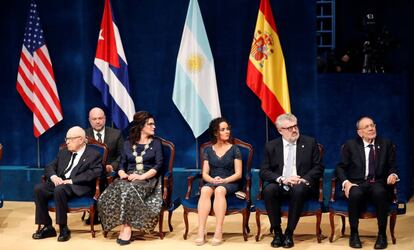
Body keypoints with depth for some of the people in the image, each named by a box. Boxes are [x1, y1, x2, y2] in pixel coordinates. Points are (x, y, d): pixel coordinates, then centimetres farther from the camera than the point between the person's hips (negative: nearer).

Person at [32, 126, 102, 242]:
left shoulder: (93, 155, 3)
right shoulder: (63, 152, 22)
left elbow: (94, 173, -13)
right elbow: (50, 167, 20)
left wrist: (72, 180, -20)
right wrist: (54, 177, -5)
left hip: (79, 187, -6)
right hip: (59, 182, 6)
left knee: (59, 190, -36)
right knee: (39, 189, -20)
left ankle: (64, 229, -23)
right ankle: (47, 227, -12)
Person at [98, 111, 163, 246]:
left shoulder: (156, 143, 9)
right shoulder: (128, 144, 16)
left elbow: (158, 165, -2)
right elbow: (122, 165, 12)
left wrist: (142, 176, -16)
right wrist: (122, 174, -11)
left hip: (148, 179, -3)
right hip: (130, 178, 3)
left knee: (129, 190, -35)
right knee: (119, 189, -33)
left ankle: (126, 227, -32)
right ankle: (125, 226, -31)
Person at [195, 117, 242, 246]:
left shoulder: (234, 149, 6)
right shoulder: (208, 150, 12)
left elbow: (238, 174, 0)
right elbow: (205, 174, 7)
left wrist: (224, 180, -17)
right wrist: (213, 180, -15)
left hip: (230, 183, -2)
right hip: (212, 182, 2)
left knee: (219, 190, -38)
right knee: (205, 190, -35)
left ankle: (218, 232, -43)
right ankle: (201, 231, -41)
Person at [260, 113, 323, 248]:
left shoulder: (310, 143, 7)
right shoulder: (271, 146, 8)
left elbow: (318, 167, 3)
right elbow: (264, 171, 2)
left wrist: (304, 179, -15)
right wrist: (282, 179, -16)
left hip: (302, 185, -1)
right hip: (280, 186, 1)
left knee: (298, 190, -36)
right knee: (268, 190, -32)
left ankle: (289, 233, -23)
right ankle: (277, 232, -17)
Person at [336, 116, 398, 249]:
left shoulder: (386, 144, 13)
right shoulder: (350, 145, 9)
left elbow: (392, 167, 14)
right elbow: (341, 167, 7)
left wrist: (393, 174, -10)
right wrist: (346, 182, -12)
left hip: (378, 184, 1)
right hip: (357, 183, 0)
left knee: (380, 193, -36)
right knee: (355, 194, -36)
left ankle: (382, 234, -19)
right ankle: (354, 233, -15)